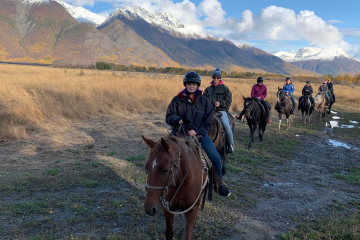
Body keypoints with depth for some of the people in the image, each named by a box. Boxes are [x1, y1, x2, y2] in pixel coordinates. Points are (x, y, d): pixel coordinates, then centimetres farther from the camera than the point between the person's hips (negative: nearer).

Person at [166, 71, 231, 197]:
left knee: (215, 157, -10)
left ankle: (219, 183, 16)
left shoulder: (203, 100, 3)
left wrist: (197, 131, -14)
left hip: (199, 132, 1)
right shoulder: (178, 99, 1)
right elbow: (169, 116, 3)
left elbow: (208, 120, 1)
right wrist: (178, 120, -20)